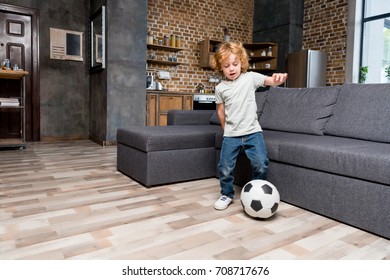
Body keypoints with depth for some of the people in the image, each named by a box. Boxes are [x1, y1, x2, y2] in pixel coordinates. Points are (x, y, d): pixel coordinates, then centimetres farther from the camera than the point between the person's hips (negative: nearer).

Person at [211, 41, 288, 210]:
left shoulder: (250, 78, 0)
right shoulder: (220, 88, 3)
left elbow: (270, 81, -10)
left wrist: (278, 78, -33)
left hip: (252, 131, -1)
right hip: (231, 135, 1)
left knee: (261, 163, -10)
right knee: (225, 168, -1)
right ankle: (227, 194, 25)